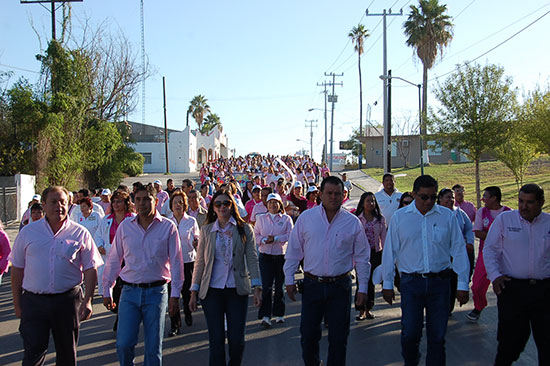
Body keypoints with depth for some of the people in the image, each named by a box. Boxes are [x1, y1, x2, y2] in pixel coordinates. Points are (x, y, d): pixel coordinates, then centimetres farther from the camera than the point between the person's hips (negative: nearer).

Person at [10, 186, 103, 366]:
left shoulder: (80, 233, 1)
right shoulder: (28, 232, 5)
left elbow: (91, 269, 1)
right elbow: (17, 269, 9)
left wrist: (87, 300, -7)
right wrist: (17, 304, 6)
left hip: (68, 299, 0)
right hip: (33, 300, 0)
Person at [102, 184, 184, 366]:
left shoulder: (168, 227, -2)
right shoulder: (125, 226, 5)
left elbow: (176, 263, 0)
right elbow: (113, 260, 11)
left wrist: (175, 295, -3)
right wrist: (107, 290, 12)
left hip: (156, 291, -1)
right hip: (130, 291, 2)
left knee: (153, 347, 6)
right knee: (123, 344, -3)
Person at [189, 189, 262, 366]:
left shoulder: (244, 229, 3)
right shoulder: (206, 231, 6)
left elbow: (252, 260, 0)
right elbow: (200, 262, 7)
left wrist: (257, 288, -8)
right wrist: (194, 292, 5)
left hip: (237, 291, 0)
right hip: (212, 291, 1)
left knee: (237, 340, 2)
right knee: (216, 340, 2)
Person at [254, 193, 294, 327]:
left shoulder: (286, 219, 4)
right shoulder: (261, 218, 12)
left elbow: (290, 235, -6)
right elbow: (255, 235, 7)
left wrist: (275, 238, -17)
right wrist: (264, 240, -13)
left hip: (281, 256, 0)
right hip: (265, 256, 1)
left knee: (279, 286, 8)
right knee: (266, 286, -8)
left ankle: (279, 314, 20)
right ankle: (265, 316, -6)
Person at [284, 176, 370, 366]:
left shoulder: (353, 222, 1)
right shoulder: (306, 218, 1)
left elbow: (362, 257, 6)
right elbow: (293, 251, 6)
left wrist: (363, 288, 3)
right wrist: (289, 279, 3)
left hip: (340, 286, 0)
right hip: (312, 284, 1)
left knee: (338, 337, 5)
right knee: (308, 334, 7)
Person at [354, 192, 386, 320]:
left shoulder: (380, 219, 5)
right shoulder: (356, 219, -1)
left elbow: (383, 237, 7)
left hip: (375, 253, 2)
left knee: (371, 281, 8)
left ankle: (368, 309, 19)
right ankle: (361, 311, 2)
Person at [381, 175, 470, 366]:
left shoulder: (447, 216, 3)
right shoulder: (399, 217, 3)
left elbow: (458, 250, 6)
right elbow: (390, 251, 7)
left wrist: (462, 284, 3)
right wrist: (387, 284, 7)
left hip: (440, 282, 1)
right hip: (411, 282, 0)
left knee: (437, 336, 5)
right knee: (410, 334, -1)